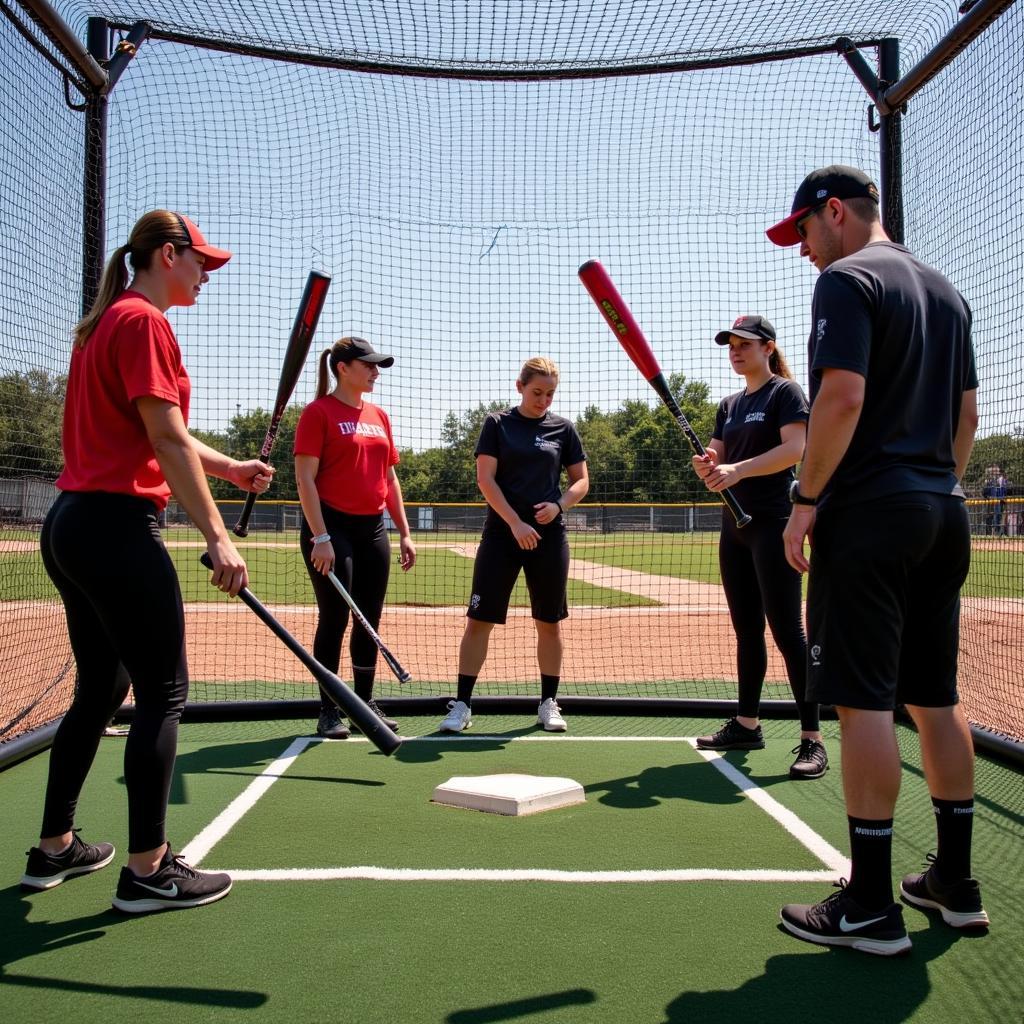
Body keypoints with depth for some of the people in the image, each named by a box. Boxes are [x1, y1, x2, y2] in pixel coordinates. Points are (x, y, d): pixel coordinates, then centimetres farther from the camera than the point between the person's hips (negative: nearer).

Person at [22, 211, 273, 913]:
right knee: (164, 692, -4)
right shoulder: (144, 322, -10)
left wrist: (232, 469, 21)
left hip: (72, 523, 10)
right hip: (118, 526, -10)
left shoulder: (105, 324, 20)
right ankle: (148, 870, 3)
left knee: (99, 688, 18)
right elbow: (168, 442, -18)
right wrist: (217, 536, -20)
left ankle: (55, 848, 28)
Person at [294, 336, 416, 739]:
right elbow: (305, 479, -11)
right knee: (335, 618, -3)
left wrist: (405, 533, 12)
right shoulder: (319, 412, -6)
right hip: (332, 526, -6)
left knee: (370, 619, 9)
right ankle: (329, 710, 8)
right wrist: (320, 536, -18)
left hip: (373, 528, 6)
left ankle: (366, 702, 21)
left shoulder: (379, 416, 14)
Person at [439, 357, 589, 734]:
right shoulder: (497, 424, 2)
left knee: (549, 622, 7)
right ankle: (462, 705, 4)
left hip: (549, 536, 2)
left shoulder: (563, 428, 7)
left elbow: (581, 481, 10)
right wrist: (516, 523, -14)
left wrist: (559, 505, -10)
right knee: (479, 619, -3)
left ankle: (548, 703, 19)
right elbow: (485, 479, -5)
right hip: (501, 533, -2)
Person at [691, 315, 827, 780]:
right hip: (735, 526, 8)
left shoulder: (785, 392, -3)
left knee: (786, 629, -11)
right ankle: (747, 724, 21)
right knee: (746, 629, 12)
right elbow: (718, 463, 15)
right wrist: (706, 467, -9)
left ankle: (812, 738, -8)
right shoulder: (729, 405, 19)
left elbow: (795, 448, -17)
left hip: (772, 524, -8)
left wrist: (738, 469, -27)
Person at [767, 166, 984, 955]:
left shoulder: (847, 280, -7)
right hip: (942, 513, 9)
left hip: (869, 512, -9)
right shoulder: (945, 291, 19)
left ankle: (872, 905, -1)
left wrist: (806, 500, -14)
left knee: (864, 701, -6)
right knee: (935, 697, 13)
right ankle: (955, 882, 22)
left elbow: (843, 397, -20)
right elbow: (968, 412, 19)